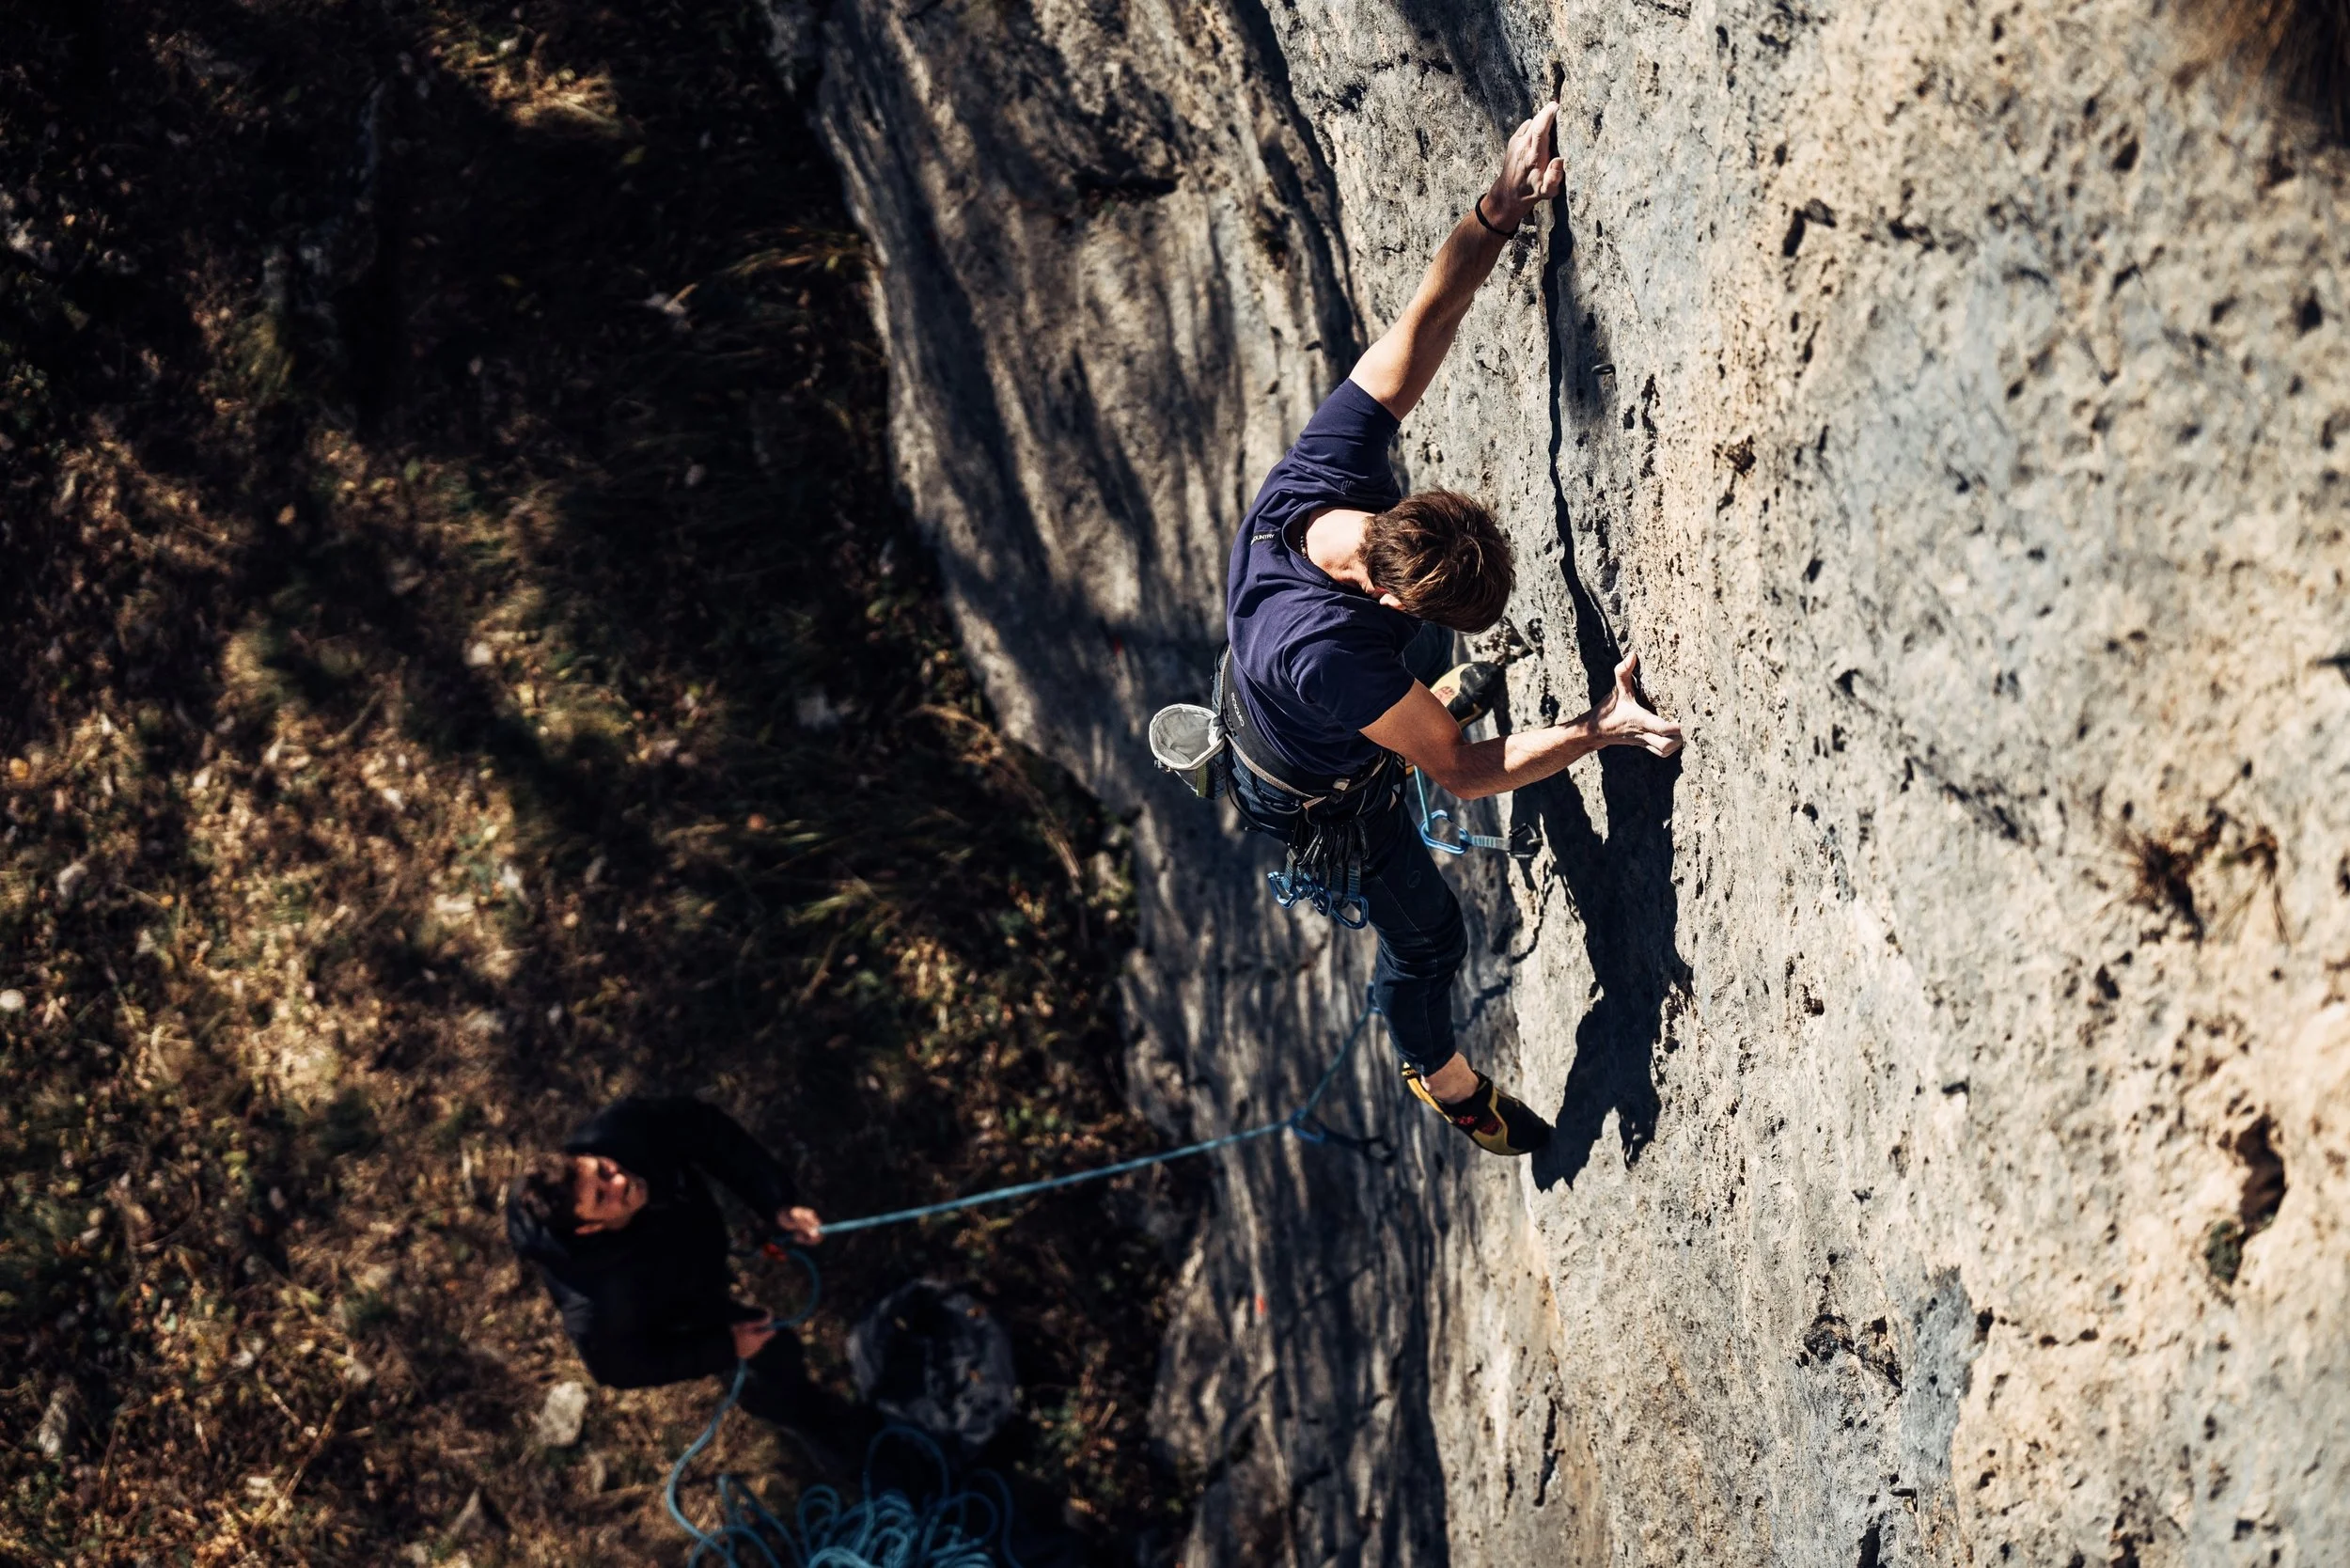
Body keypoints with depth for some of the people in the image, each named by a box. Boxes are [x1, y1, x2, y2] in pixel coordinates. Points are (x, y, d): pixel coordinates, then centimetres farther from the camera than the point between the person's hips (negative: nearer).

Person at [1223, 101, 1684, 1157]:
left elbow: (1426, 320, -28)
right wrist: (1602, 731, -45)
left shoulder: (1325, 467, -35)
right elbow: (1461, 771, -39)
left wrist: (1499, 208, -39)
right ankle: (1440, 1078, 51)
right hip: (1317, 799, -7)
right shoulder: (1327, 654, -51)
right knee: (1425, 933, 17)